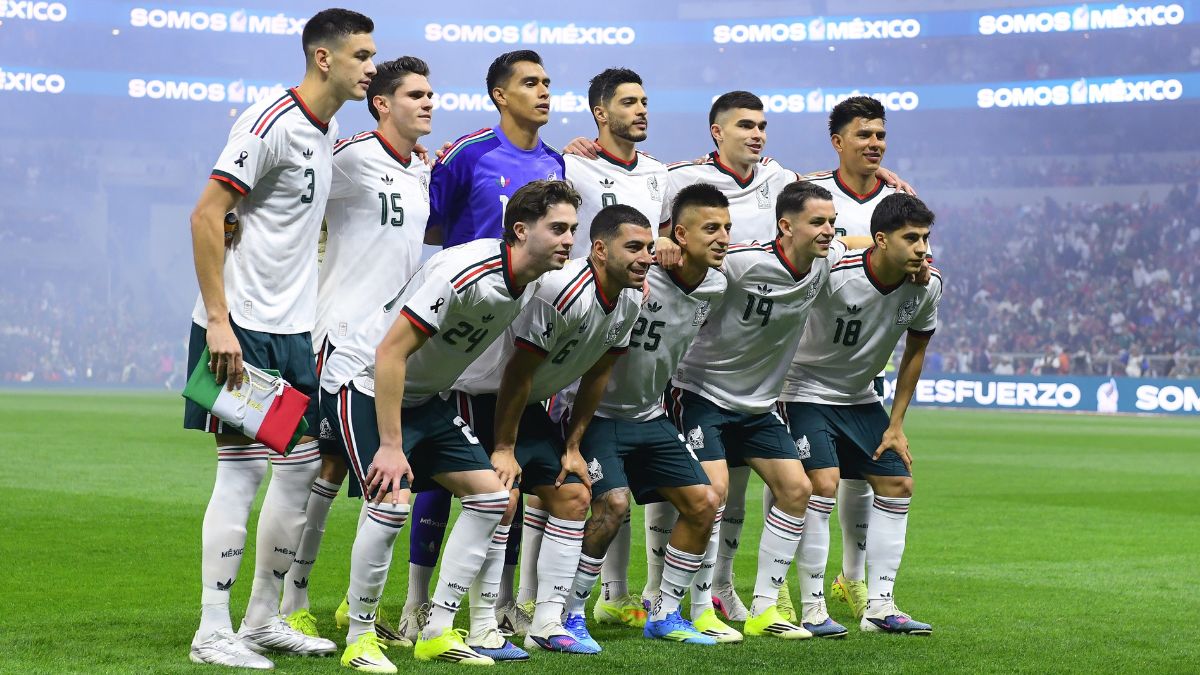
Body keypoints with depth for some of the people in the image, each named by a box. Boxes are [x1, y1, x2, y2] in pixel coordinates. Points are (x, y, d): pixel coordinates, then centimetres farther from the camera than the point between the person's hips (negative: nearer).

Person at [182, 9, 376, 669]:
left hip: (293, 330, 9)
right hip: (241, 329, -9)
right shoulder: (270, 123, -15)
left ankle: (264, 620, 21)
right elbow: (205, 215, -17)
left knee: (301, 466, 10)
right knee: (242, 470, -7)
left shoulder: (329, 131, 13)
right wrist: (219, 320, -21)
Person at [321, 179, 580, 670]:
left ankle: (436, 634, 8)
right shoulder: (463, 275, -29)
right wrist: (390, 445, -28)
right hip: (363, 384, -9)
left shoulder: (528, 285, -3)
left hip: (422, 397, 9)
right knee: (392, 501, -25)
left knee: (490, 495, 2)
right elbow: (390, 353, -29)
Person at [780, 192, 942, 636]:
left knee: (897, 483, 1)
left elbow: (916, 348, 4)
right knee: (823, 485, -19)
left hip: (860, 397, 6)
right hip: (806, 390, -6)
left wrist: (896, 424, 5)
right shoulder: (834, 273, -29)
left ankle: (879, 607, 9)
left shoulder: (928, 284, -12)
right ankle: (812, 610, -10)